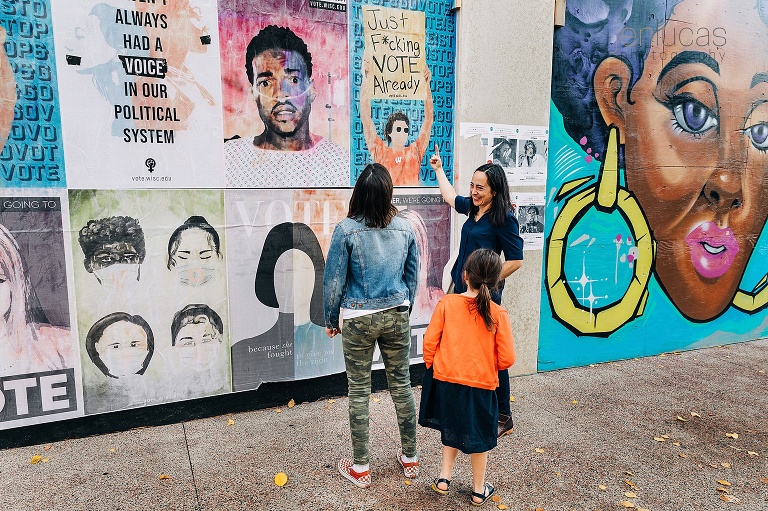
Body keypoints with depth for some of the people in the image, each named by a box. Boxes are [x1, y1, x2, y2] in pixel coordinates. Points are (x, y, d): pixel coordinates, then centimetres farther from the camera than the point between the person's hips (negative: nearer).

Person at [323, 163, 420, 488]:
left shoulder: (346, 230, -14)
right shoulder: (404, 228, -2)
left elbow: (333, 280, -9)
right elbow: (413, 275, 7)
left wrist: (332, 319, 5)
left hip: (358, 319, -3)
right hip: (397, 316, 4)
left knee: (359, 390, 8)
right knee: (401, 383, 15)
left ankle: (360, 467, 21)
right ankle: (410, 457, 30)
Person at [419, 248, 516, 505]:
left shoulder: (446, 303, -11)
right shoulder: (498, 314, -12)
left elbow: (430, 341, -7)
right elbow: (507, 359, -10)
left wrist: (432, 367, 10)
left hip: (445, 380, 1)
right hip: (481, 385, -1)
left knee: (452, 429, 26)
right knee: (478, 437, 18)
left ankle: (444, 477, 31)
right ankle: (479, 490, 34)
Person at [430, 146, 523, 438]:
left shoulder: (503, 218, -16)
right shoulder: (472, 208, 8)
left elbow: (515, 260, -16)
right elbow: (450, 196, 29)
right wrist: (438, 169, 36)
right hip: (464, 292, 8)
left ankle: (503, 418, 16)